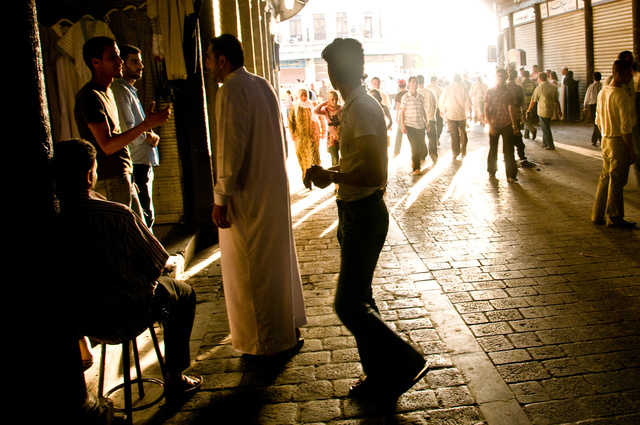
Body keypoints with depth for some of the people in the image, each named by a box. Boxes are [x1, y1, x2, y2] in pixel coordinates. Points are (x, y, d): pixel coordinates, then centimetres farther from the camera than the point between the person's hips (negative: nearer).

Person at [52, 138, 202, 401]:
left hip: (77, 321, 6)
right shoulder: (117, 215, -27)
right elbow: (156, 264, -15)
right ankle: (175, 378, 26)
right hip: (124, 319, -6)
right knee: (183, 292, 23)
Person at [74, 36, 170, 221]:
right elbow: (107, 145, -23)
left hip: (123, 177, 10)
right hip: (109, 181, -10)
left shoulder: (106, 92, 17)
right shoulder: (90, 97, -16)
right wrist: (145, 125, -26)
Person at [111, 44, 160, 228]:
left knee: (146, 214, 15)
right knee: (145, 215, -10)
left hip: (142, 163, 10)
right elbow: (127, 132, -21)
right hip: (136, 165, -10)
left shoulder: (130, 91, 20)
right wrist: (150, 136, -5)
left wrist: (150, 136, 5)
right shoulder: (121, 91, -12)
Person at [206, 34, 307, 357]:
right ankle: (288, 329, 32)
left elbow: (231, 148, -21)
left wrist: (221, 198, -17)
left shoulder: (231, 91, -16)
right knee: (278, 257, 18)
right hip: (275, 187, 9)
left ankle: (268, 343, 14)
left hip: (247, 193, -9)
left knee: (252, 269, 3)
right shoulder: (263, 85, 11)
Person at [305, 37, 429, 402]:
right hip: (356, 212, 10)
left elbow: (375, 173, -28)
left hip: (364, 215, -10)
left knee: (349, 304, -4)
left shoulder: (362, 109, -20)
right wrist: (331, 173, 10)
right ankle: (380, 377, 29)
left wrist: (331, 176, -17)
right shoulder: (358, 105, 12)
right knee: (359, 300, 16)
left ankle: (407, 364, 10)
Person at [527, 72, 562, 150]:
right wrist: (559, 110, 18)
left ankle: (550, 145, 6)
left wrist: (528, 110, 5)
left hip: (543, 111, -6)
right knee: (546, 127, 19)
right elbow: (556, 100, 9)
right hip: (551, 111, 6)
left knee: (545, 129, 2)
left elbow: (533, 101, -7)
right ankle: (545, 143, 25)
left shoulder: (539, 88, -12)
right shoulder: (553, 87, 3)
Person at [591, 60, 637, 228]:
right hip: (619, 141, -8)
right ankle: (614, 218, 10)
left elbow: (598, 121, 15)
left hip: (606, 140, 8)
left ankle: (598, 215, 22)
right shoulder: (621, 95, -19)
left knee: (605, 177, 16)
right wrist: (631, 151, -15)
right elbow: (625, 127, -20)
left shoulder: (602, 92, 8)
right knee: (617, 181, 1)